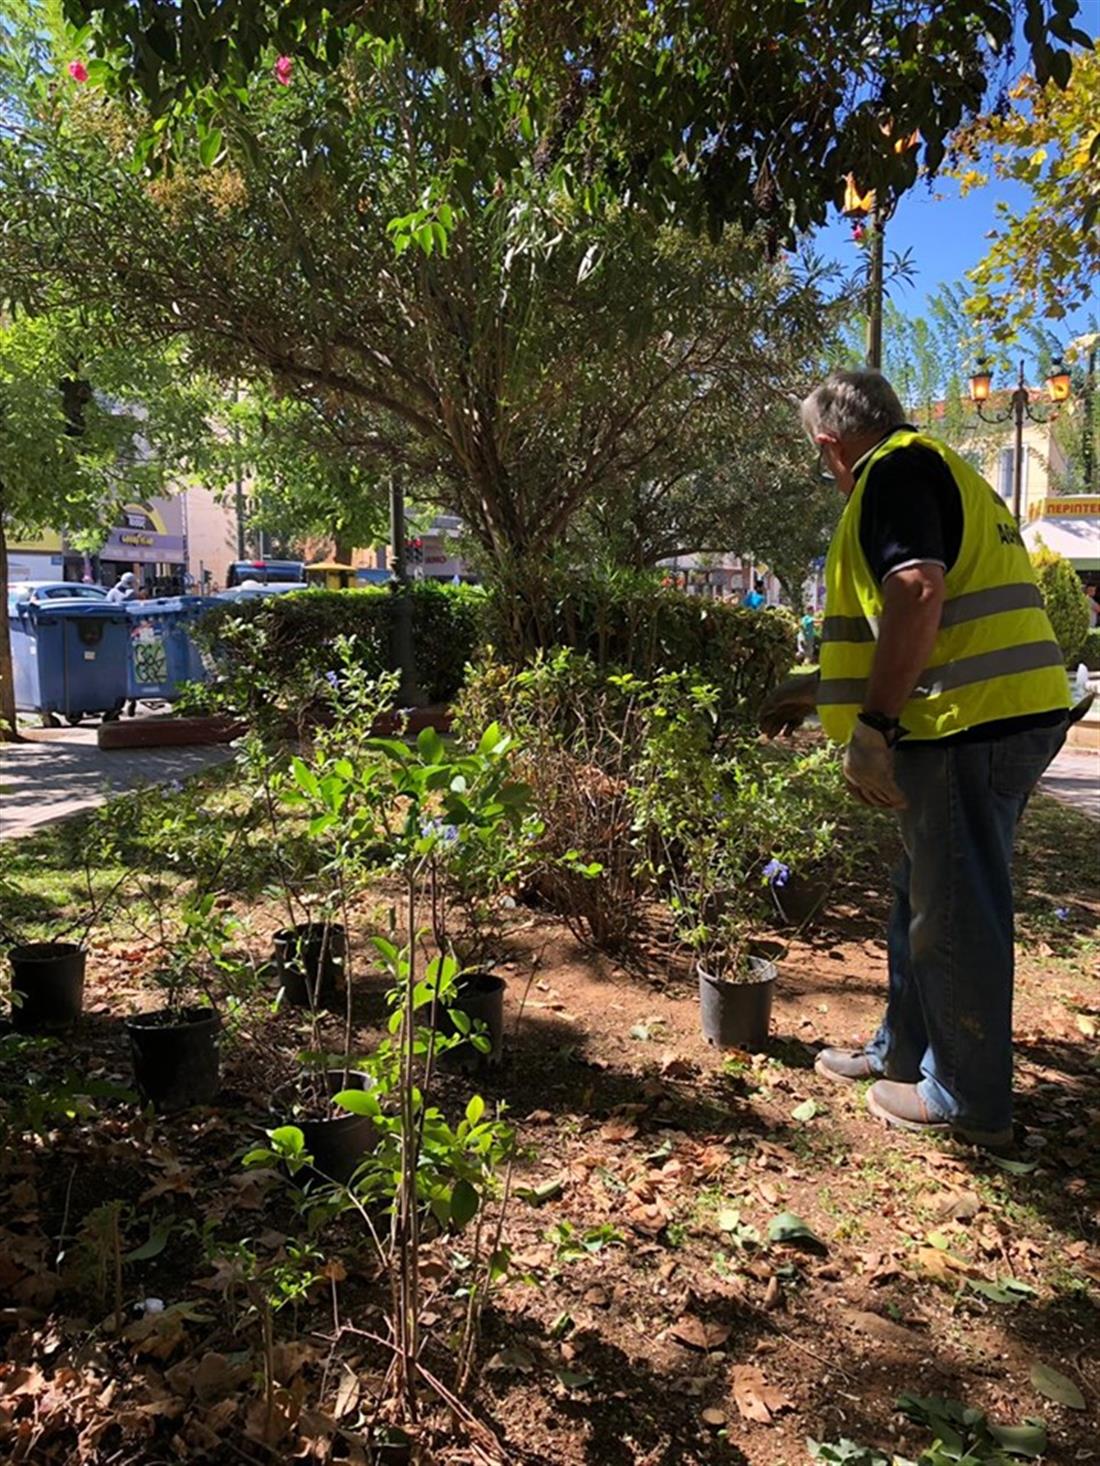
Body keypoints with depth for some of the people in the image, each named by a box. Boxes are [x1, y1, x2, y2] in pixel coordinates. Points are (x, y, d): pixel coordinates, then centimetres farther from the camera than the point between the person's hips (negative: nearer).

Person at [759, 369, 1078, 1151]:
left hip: (972, 726, -10)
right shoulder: (941, 472, 25)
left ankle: (969, 1099, 17)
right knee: (927, 897, 19)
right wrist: (816, 690, 33)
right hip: (1009, 713, 10)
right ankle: (905, 1051, 34)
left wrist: (870, 727, -22)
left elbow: (918, 592, -24)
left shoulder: (896, 468, -7)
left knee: (956, 915, 2)